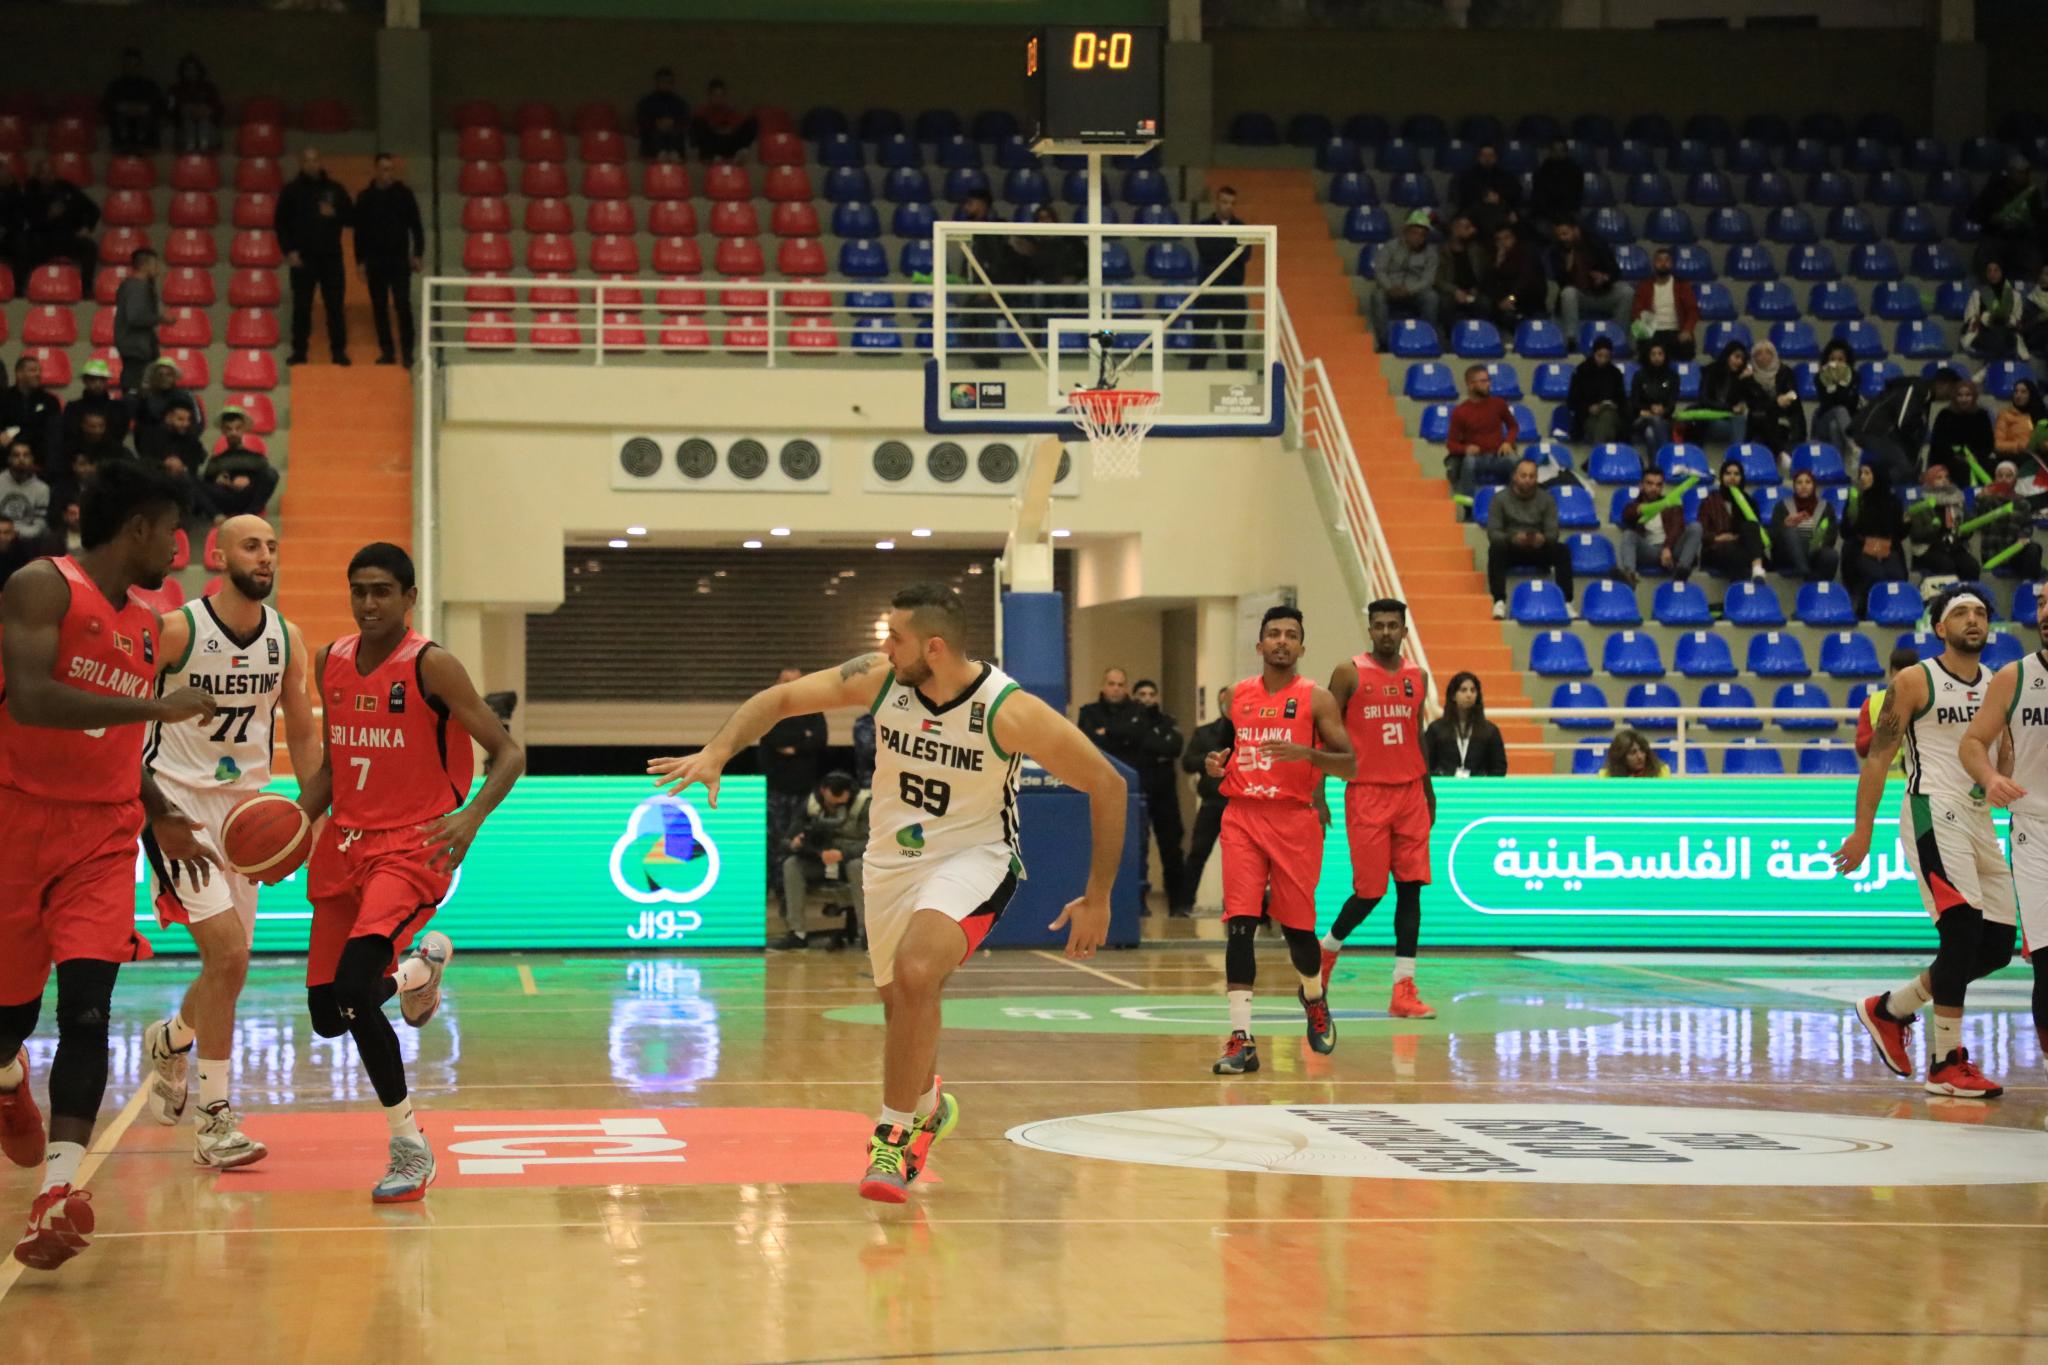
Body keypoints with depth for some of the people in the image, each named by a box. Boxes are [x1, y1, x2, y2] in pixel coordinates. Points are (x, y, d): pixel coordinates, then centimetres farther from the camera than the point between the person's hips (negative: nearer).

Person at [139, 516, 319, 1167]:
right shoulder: (176, 630, -13)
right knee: (228, 951, -18)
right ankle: (215, 1120, -11)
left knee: (229, 963, 10)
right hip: (178, 802, -6)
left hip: (246, 806, 6)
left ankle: (171, 1040, 43)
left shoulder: (286, 639, 2)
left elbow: (302, 734, 13)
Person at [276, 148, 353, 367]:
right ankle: (299, 351, 7)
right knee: (301, 307, 1)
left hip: (331, 257, 1)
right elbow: (281, 222, 4)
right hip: (303, 257, -1)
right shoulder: (292, 191, 4)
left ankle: (339, 351, 3)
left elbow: (349, 218, 12)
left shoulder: (334, 190, 9)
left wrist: (334, 214, -9)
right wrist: (289, 250, -6)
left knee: (335, 306, -1)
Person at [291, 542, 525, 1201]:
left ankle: (410, 1148, -12)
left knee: (352, 989, -26)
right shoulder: (330, 663, 7)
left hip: (411, 846, -7)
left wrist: (471, 818, -29)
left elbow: (508, 754, -12)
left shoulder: (431, 666, -12)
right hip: (344, 844, 7)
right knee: (327, 1017, 10)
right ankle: (419, 968, 43)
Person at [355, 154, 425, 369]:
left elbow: (416, 226, 3)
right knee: (379, 309, 5)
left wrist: (417, 255, -3)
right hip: (375, 261, 2)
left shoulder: (404, 194, 1)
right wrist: (360, 261, 4)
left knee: (403, 306, -9)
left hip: (400, 260, -2)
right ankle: (387, 353, 12)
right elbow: (359, 231, 8)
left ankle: (407, 353, -5)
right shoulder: (365, 197, 5)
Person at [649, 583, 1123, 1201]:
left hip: (972, 855, -5)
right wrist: (716, 751, -24)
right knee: (901, 1000, 18)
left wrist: (1097, 899, -13)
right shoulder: (880, 679, -15)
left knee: (915, 972, -30)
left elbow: (1107, 785, -16)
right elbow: (780, 697, -7)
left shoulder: (1009, 711, -25)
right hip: (891, 857, 5)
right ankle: (927, 1105, 50)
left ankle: (896, 1131, -14)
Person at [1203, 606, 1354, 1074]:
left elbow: (1349, 764, -7)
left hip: (1294, 820, -2)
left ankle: (1314, 997, 40)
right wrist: (1218, 765, 4)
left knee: (1297, 926, 6)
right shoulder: (1239, 695, 10)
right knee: (1240, 925, -10)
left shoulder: (1316, 698, -2)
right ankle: (1242, 1040, -12)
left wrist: (1305, 753, -24)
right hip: (1243, 817, 2)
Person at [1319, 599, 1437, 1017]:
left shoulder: (1417, 677, 10)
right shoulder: (1349, 673, -4)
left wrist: (1429, 792, 20)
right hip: (1366, 793, -4)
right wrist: (1318, 795, -9)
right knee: (1369, 891, -4)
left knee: (1411, 888, -2)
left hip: (1409, 793, 4)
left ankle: (1404, 989, -1)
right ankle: (1326, 949, 24)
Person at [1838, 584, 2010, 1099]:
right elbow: (1878, 756, -4)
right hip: (1933, 812, -7)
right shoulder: (1915, 682, -3)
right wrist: (1863, 829, -10)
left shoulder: (1998, 685, 14)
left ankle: (1889, 1009, 23)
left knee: (1997, 945, 5)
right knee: (1964, 926, -19)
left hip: (1979, 819, 7)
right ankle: (1946, 1063, -12)